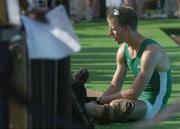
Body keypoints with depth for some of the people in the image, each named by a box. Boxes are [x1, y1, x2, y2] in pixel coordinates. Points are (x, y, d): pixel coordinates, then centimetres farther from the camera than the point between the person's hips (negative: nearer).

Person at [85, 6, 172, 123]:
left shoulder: (151, 51, -22)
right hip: (138, 100, 8)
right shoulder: (123, 50, 5)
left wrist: (102, 100, -15)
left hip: (152, 104, -8)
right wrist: (96, 103, -10)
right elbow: (115, 87, 9)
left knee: (117, 105, -37)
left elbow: (133, 94, -24)